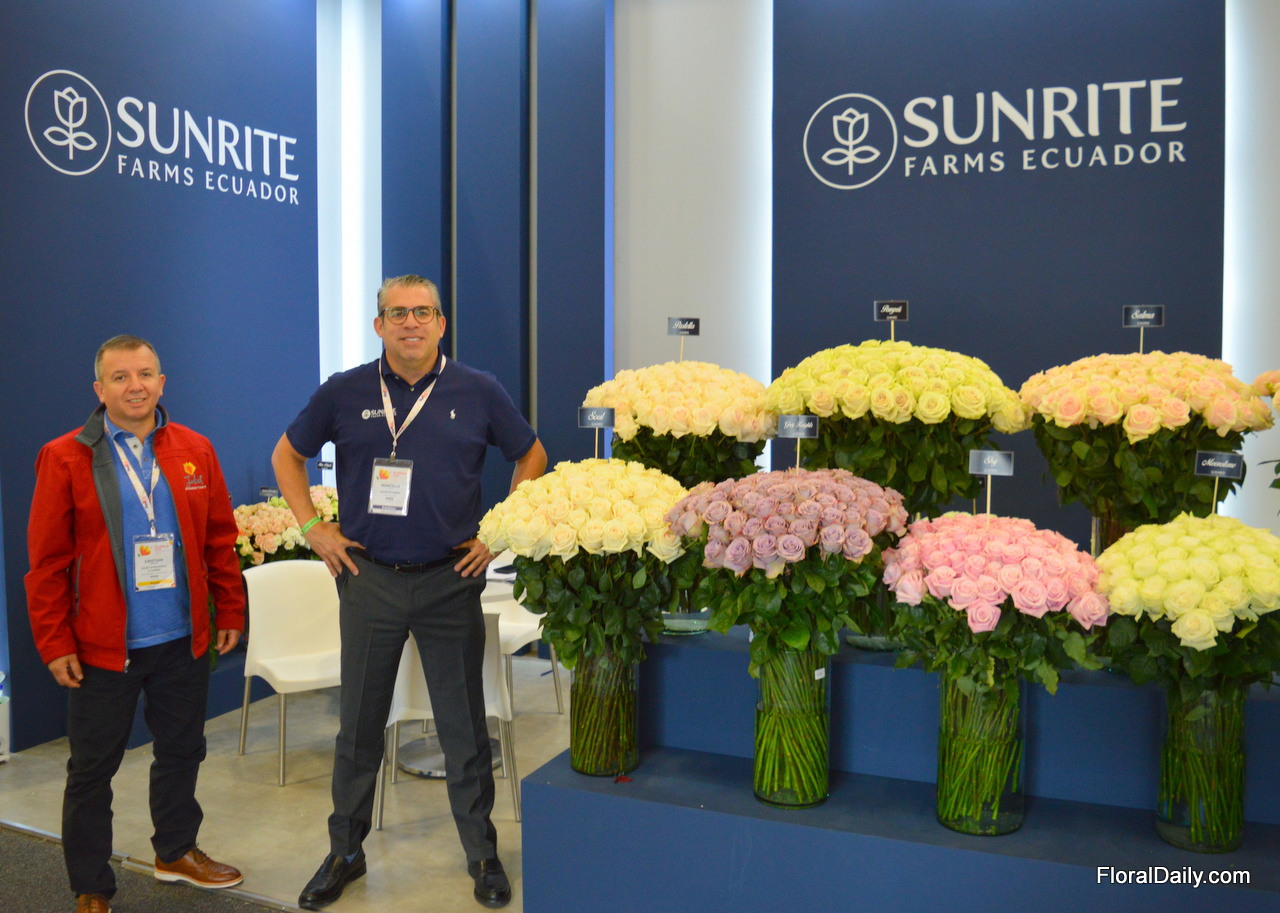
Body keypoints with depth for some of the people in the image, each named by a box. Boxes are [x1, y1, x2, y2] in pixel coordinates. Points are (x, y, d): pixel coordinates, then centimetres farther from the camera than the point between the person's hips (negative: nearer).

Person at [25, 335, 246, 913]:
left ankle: (176, 852, 40)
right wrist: (54, 644, -8)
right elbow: (46, 562, -6)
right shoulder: (65, 459, -6)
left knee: (181, 752, 18)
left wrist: (230, 611, 7)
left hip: (183, 642, 4)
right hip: (102, 647, -3)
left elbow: (219, 540, 8)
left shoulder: (195, 451, 4)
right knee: (92, 770, 9)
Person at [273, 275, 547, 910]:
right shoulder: (344, 393, 1)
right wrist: (313, 529, 4)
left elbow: (532, 457, 9)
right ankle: (345, 852, 30)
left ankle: (482, 855, 25)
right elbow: (287, 456, 13)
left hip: (451, 579, -1)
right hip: (369, 578, 1)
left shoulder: (478, 392, -1)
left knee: (464, 726, 8)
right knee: (358, 725, 12)